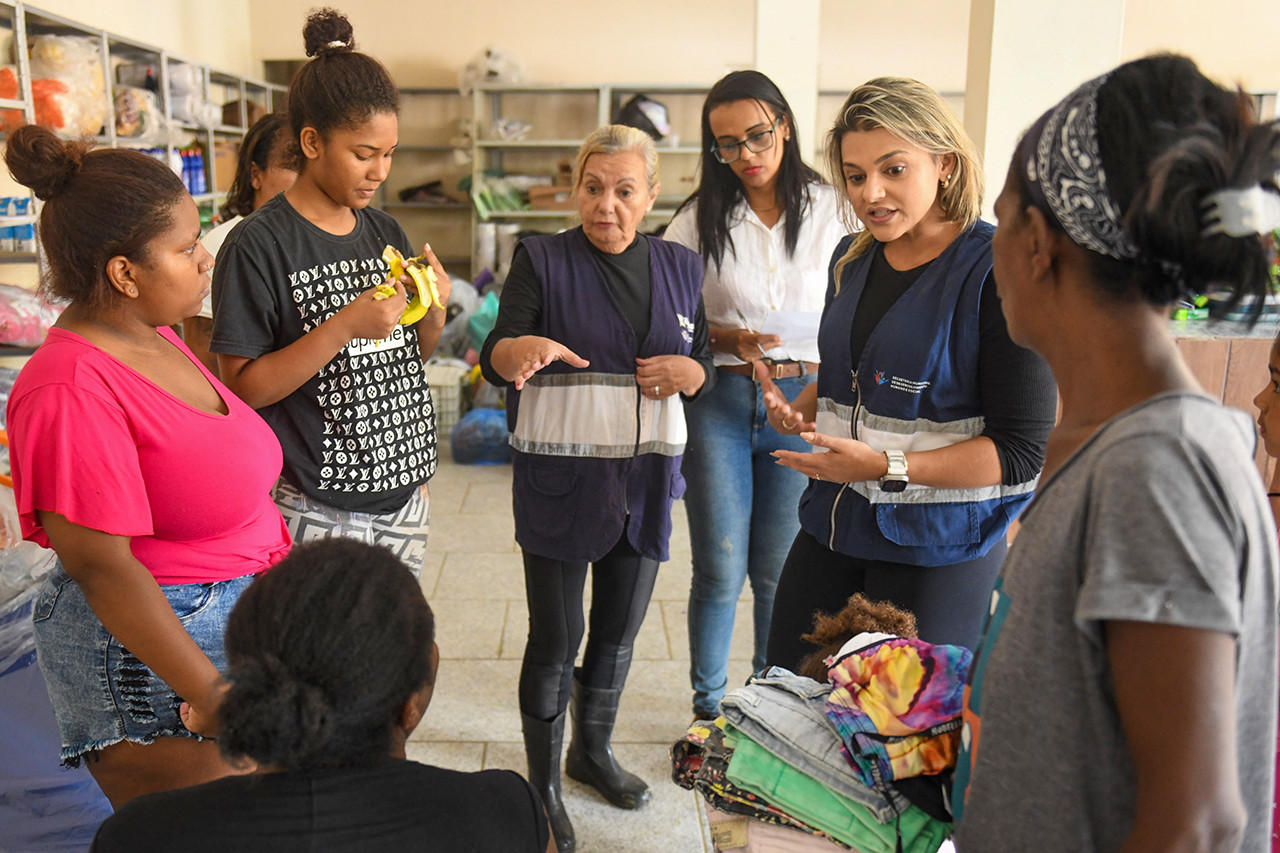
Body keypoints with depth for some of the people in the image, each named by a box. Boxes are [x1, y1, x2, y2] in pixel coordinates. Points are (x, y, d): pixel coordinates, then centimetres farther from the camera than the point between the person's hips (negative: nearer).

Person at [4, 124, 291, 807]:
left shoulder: (156, 337, 5)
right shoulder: (71, 388, -23)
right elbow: (100, 565, -23)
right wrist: (207, 692, -20)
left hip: (233, 614, 9)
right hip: (147, 647, -8)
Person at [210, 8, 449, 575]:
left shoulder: (386, 233, 8)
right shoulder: (259, 244, -12)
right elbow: (243, 387, -14)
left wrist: (433, 315, -5)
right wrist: (344, 326, -23)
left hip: (403, 497, 6)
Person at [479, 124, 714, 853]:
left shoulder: (681, 267, 8)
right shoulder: (542, 260, -4)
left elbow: (706, 365, 13)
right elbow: (495, 360, -15)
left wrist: (687, 372, -11)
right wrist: (523, 347, -38)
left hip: (646, 479, 4)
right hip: (560, 479, -4)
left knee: (619, 630, 17)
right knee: (557, 638, 2)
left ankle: (593, 751, 41)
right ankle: (544, 784, 23)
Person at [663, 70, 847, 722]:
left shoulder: (828, 209, 2)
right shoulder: (699, 218, 2)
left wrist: (817, 377, -8)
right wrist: (727, 338, -12)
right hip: (718, 403, 0)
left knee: (779, 571, 9)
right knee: (720, 570, 3)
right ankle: (708, 706, 24)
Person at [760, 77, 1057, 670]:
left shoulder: (999, 272, -15)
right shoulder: (852, 260, 8)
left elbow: (1023, 452, -17)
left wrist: (885, 466, -24)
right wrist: (795, 411, 2)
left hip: (935, 546, -6)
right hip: (833, 527, 7)